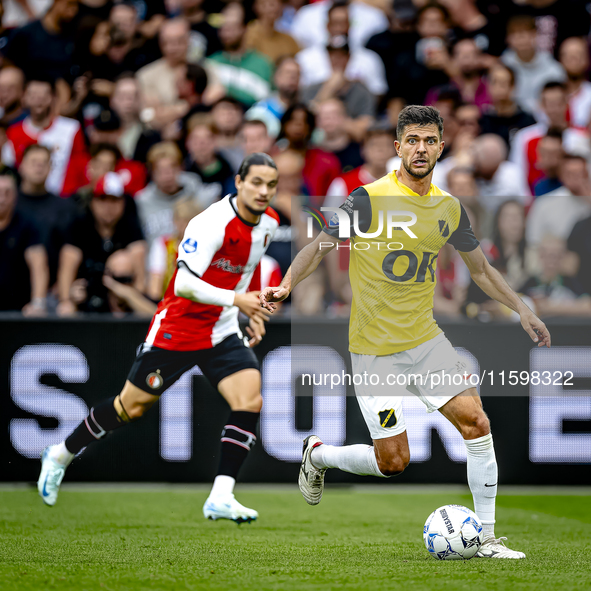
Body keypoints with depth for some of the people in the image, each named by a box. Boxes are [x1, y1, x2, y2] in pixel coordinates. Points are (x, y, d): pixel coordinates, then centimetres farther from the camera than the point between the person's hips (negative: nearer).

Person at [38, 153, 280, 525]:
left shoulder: (268, 223, 1)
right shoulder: (212, 223, -25)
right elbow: (184, 285, -33)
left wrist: (252, 310, 16)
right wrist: (235, 299, -42)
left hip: (223, 333, 6)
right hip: (178, 327, -6)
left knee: (250, 400, -17)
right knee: (131, 407, 5)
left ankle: (221, 498, -16)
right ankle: (61, 456, 29)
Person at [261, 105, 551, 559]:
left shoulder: (450, 209, 5)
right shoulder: (370, 199, -12)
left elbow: (480, 268, 20)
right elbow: (320, 246, -9)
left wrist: (522, 310, 15)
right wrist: (287, 285, -25)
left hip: (426, 338, 5)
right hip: (374, 349, -5)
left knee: (477, 423, -10)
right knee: (393, 462, -5)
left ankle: (486, 537, 1)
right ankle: (318, 455, 26)